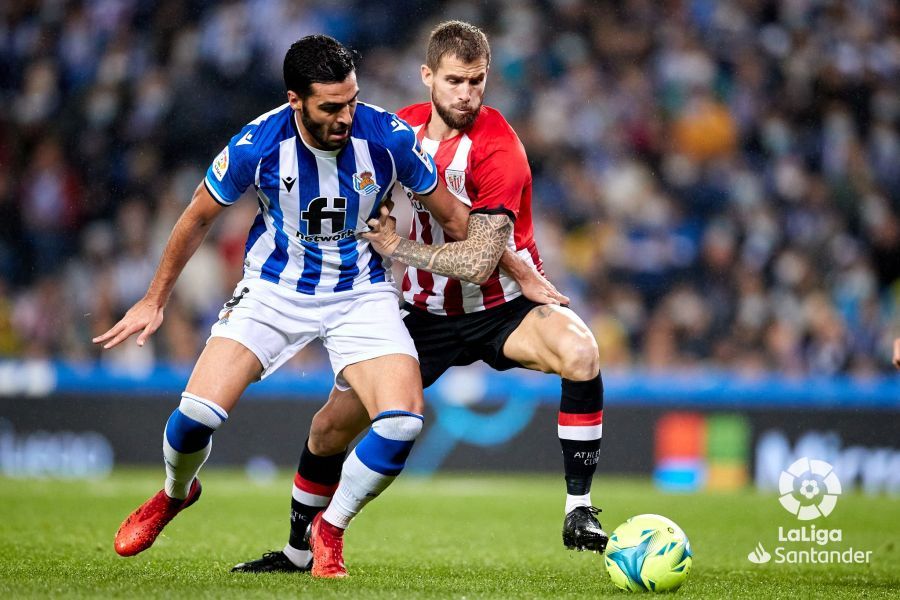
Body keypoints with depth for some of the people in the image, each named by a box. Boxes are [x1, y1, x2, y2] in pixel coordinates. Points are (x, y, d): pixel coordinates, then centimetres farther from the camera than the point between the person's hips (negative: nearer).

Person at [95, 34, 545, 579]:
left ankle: (330, 531, 4)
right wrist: (154, 301, 8)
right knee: (198, 412, -17)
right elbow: (199, 218, 0)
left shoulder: (389, 137, -19)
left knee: (403, 422, -22)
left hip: (362, 295, 0)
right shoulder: (257, 145, -19)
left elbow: (454, 216, -1)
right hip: (275, 290, 0)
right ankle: (174, 495, 20)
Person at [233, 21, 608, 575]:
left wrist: (398, 247, -23)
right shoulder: (402, 128, -4)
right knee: (331, 425, 0)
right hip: (424, 313, 5)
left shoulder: (499, 148, -23)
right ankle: (298, 552, 24)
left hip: (501, 308, -5)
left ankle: (579, 511, -26)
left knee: (580, 351, -36)